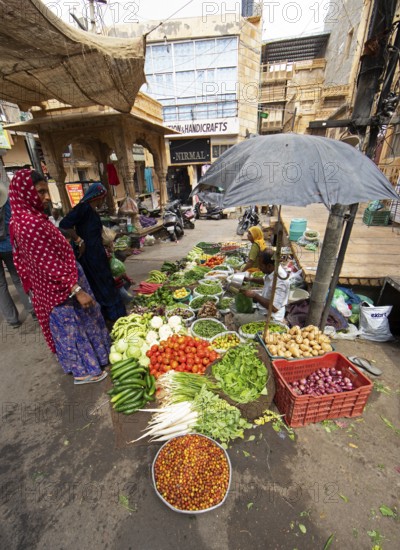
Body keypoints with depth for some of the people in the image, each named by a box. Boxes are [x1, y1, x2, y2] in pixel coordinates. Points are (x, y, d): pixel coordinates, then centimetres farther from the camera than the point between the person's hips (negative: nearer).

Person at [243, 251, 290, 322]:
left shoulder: (280, 281, -30)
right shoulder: (272, 270, -4)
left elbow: (274, 308, -31)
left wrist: (255, 295, -28)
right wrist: (250, 279, 7)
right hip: (263, 309, 9)